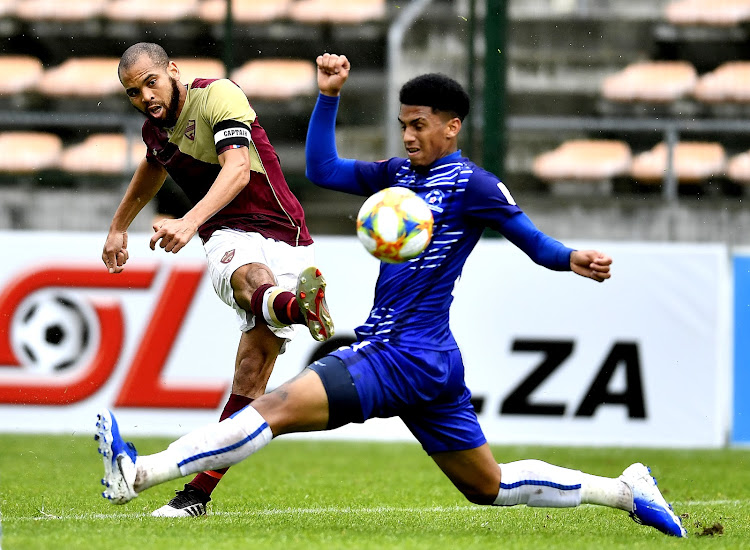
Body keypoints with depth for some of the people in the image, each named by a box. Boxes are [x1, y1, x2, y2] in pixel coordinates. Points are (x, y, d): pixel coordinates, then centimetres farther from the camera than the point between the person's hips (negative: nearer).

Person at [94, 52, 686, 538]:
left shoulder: (471, 184, -7)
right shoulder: (400, 175, 16)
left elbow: (534, 241, -9)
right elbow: (322, 169, 17)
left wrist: (574, 261, -29)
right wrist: (329, 95, 7)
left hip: (408, 359, -9)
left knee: (278, 406, -17)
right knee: (490, 487, 16)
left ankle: (140, 473, -23)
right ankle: (626, 489, 21)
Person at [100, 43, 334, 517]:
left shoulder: (219, 96, -10)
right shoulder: (156, 130, 12)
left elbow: (237, 171, -25)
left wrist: (189, 222, -40)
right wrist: (119, 226, 49)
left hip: (284, 239, -4)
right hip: (230, 239, 4)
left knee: (254, 365, -15)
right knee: (251, 277, -37)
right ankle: (298, 306, -74)